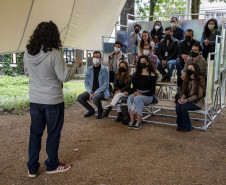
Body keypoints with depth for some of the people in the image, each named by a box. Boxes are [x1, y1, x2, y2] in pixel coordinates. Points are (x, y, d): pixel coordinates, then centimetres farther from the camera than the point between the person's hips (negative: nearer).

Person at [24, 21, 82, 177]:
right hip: (53, 101, -5)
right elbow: (65, 77, -16)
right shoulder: (54, 54, -20)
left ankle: (32, 168, 26)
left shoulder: (28, 53, -1)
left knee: (35, 133, 16)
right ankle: (52, 165, 28)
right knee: (53, 134, 12)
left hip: (34, 100, 5)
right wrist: (76, 65, 0)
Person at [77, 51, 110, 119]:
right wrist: (90, 92, -11)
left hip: (102, 91, -5)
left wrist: (95, 93, -18)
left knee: (95, 98, -36)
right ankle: (91, 110, 9)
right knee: (79, 98, -17)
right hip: (91, 91, 5)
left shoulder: (105, 69, -6)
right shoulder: (89, 69, 8)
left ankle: (100, 111, -3)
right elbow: (86, 82, 7)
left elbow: (106, 84, -11)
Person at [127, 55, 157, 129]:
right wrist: (134, 92, -8)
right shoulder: (137, 74, 17)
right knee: (130, 97, -30)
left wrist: (141, 94, -17)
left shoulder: (152, 75, 2)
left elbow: (152, 91, -4)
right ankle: (132, 120, -35)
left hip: (148, 96, -4)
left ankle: (139, 122, -31)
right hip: (137, 93, 4)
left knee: (137, 98, -35)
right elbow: (133, 86, 16)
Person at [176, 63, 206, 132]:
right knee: (178, 105, -24)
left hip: (197, 102, -5)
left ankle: (187, 127, -13)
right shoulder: (187, 79, 10)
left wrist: (187, 99, -23)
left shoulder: (200, 79, -10)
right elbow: (184, 92, 11)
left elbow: (199, 94, -14)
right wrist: (182, 98, -12)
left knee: (184, 106, -30)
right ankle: (180, 125, -10)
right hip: (187, 100, 5)